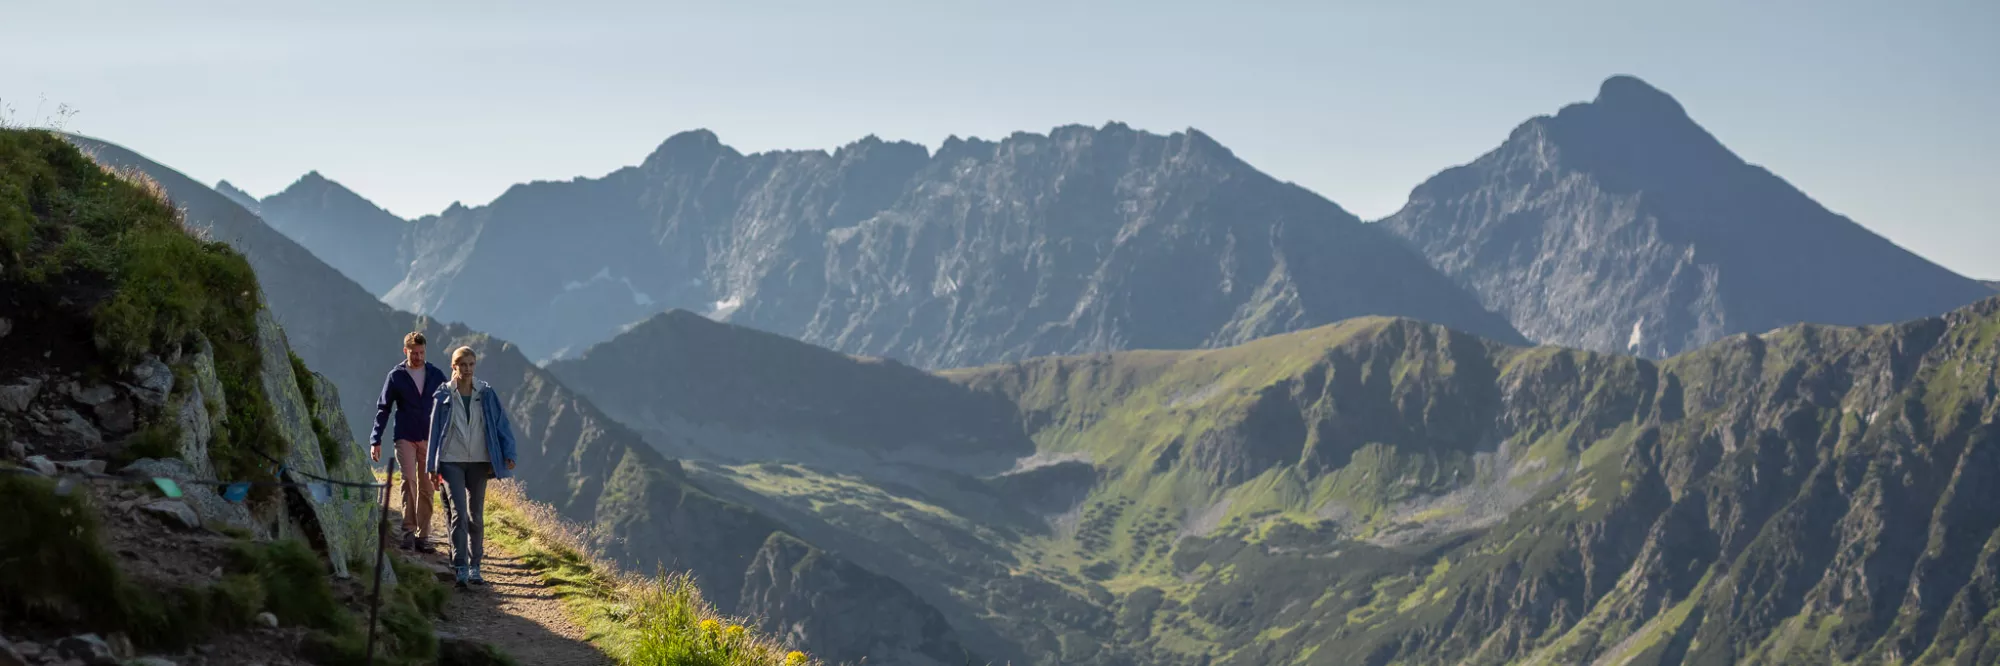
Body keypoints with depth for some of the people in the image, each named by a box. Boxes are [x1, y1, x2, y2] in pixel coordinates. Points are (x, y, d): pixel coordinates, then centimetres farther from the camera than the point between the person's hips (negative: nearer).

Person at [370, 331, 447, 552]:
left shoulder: (436, 375, 7)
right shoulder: (396, 376, 3)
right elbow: (383, 408, 5)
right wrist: (376, 440, -2)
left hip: (430, 439, 2)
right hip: (405, 438, -2)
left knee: (426, 488, 2)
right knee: (409, 480, -18)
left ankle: (422, 536, 8)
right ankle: (408, 531, -15)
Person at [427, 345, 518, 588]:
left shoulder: (486, 393, 4)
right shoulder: (443, 395, 1)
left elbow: (501, 423, 3)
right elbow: (435, 431, 5)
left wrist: (508, 454, -8)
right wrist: (433, 468, 4)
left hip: (479, 463, 2)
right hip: (452, 462, -2)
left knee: (476, 516, 7)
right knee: (459, 514, -12)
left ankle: (474, 568, 17)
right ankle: (461, 570, -14)